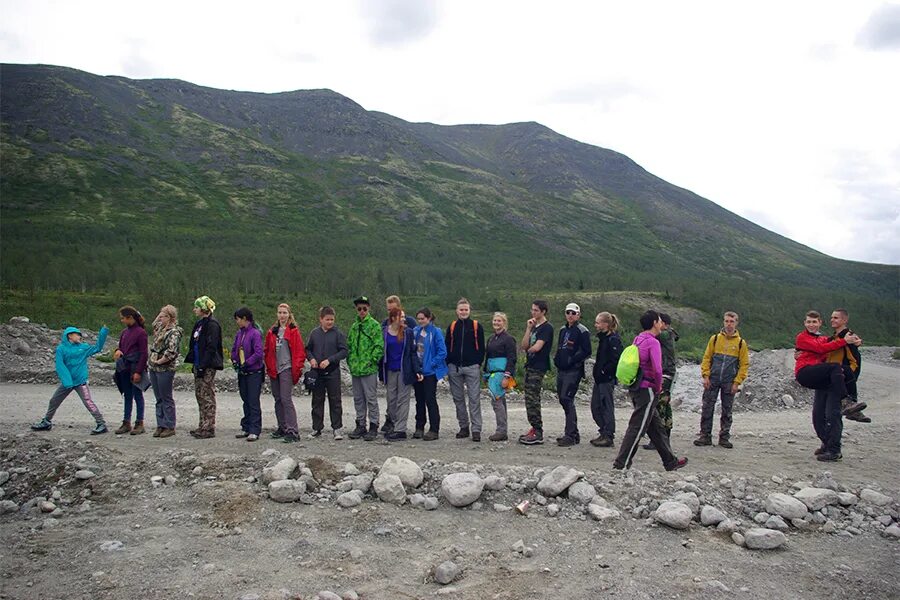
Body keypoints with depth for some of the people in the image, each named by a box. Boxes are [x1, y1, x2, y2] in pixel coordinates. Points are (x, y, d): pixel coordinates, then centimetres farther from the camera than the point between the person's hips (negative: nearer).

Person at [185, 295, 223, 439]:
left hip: (208, 366, -10)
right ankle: (203, 426, 21)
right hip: (199, 365, 10)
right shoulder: (199, 323, 17)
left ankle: (209, 428, 0)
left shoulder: (212, 324, -13)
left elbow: (211, 347, -19)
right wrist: (195, 365, 15)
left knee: (207, 396, -5)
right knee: (199, 394, 13)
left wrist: (202, 366, -21)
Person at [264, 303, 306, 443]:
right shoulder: (272, 331, 14)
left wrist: (297, 369, -12)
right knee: (278, 400, 12)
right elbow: (266, 350, 18)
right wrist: (269, 366, 8)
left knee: (286, 399, -13)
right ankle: (282, 428, 22)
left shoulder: (293, 331, -3)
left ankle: (292, 431, -13)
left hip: (286, 369, -6)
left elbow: (299, 351, -6)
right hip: (274, 370, 6)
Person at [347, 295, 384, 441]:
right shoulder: (354, 326, 15)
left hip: (369, 369, -7)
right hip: (355, 369, 7)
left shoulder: (374, 325, -6)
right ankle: (360, 425, 23)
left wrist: (371, 361, -15)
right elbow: (349, 345, 21)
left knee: (371, 398, -1)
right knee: (358, 399, 13)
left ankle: (373, 426, 7)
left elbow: (379, 346, -12)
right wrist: (350, 361, 10)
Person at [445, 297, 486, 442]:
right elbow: (447, 347, 12)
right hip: (454, 368, 3)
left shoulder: (477, 326, 4)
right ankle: (464, 427, 19)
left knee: (474, 398, -7)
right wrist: (448, 365, 3)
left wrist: (478, 364, -4)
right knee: (458, 398, 8)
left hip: (472, 367, -3)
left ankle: (476, 429, -5)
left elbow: (481, 347, 4)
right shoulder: (452, 327, 11)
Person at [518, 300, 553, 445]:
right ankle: (535, 428, 20)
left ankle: (538, 433, -7)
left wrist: (528, 350, 2)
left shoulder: (546, 327, -9)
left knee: (532, 399, -10)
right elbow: (524, 345, 6)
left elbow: (537, 347, -19)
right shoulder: (533, 326, 17)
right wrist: (528, 328, -3)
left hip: (538, 368, -9)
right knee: (530, 399, 12)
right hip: (530, 366, 9)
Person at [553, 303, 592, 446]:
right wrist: (556, 358, 11)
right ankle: (573, 433, 21)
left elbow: (586, 351, -12)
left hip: (573, 370, -8)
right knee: (563, 400, 11)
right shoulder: (563, 330, 18)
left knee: (567, 399, -13)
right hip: (561, 370, 8)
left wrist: (572, 360, -16)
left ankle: (570, 435, -9)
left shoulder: (582, 331, -6)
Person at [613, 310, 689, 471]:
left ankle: (671, 462, 29)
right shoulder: (653, 342, -15)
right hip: (647, 390, -9)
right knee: (637, 428, -4)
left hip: (636, 388, 9)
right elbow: (657, 369, -26)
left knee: (656, 427, 17)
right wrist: (658, 387, -8)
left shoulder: (638, 340, 11)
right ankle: (621, 464, -2)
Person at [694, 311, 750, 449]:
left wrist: (737, 382, -4)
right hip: (712, 380, 0)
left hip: (729, 383, 0)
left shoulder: (741, 343, 1)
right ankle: (705, 436, 9)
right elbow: (706, 358, 6)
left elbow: (744, 364, 2)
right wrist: (706, 376, -4)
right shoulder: (715, 339, 3)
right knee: (707, 409, 1)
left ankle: (724, 437, 17)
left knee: (727, 411, 7)